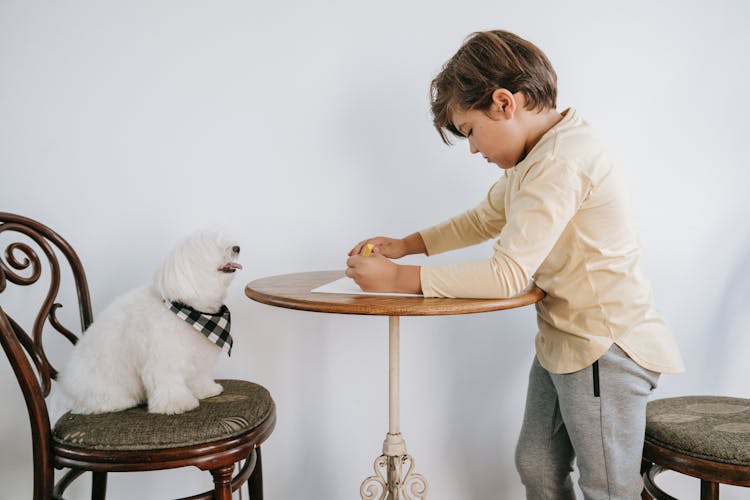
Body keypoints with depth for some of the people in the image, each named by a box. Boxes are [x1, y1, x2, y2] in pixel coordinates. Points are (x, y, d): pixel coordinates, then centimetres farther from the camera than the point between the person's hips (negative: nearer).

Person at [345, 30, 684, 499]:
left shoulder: (560, 162, -25)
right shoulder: (539, 155, 8)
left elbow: (509, 274, -29)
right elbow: (485, 218, 21)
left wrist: (400, 278, -24)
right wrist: (406, 245, 9)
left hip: (605, 351, -10)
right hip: (561, 344, 10)